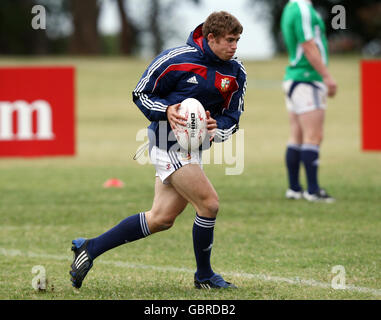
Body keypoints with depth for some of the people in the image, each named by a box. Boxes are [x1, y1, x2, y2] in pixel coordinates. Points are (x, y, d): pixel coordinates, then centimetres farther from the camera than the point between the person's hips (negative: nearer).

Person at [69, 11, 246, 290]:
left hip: (193, 148, 8)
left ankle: (90, 248, 18)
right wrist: (166, 111, -23)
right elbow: (141, 94, -5)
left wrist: (216, 127, -15)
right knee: (209, 203, -14)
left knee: (161, 219, 8)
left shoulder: (237, 73, 1)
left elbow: (232, 117, 8)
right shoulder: (175, 59, -14)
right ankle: (204, 276, 4)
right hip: (169, 143, -7)